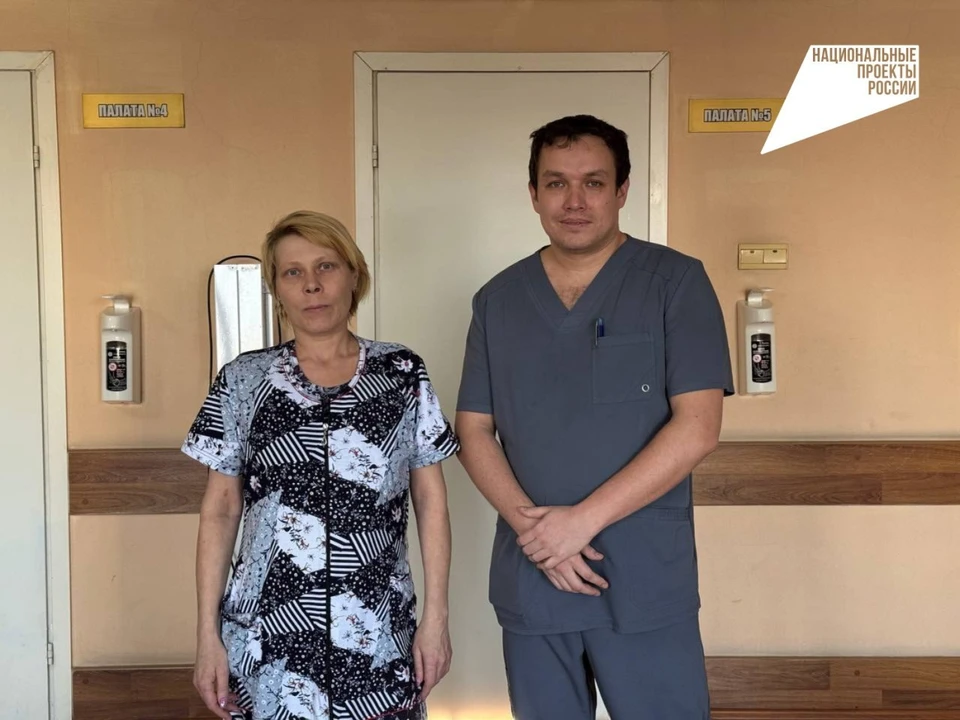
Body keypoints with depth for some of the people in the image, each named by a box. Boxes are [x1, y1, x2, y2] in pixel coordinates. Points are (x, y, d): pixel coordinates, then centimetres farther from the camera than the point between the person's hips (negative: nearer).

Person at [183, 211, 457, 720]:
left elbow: (431, 499, 3)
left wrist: (436, 617, -1)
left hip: (376, 638, 0)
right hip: (268, 638, 0)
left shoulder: (402, 374, 1)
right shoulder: (243, 381, 1)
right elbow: (220, 510, 3)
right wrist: (207, 633, 0)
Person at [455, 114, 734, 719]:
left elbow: (697, 427, -12)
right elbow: (474, 431, 4)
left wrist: (584, 518, -16)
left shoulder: (676, 282, -5)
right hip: (528, 582, 3)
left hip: (647, 582, -3)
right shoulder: (497, 301, 6)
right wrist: (530, 524, -12)